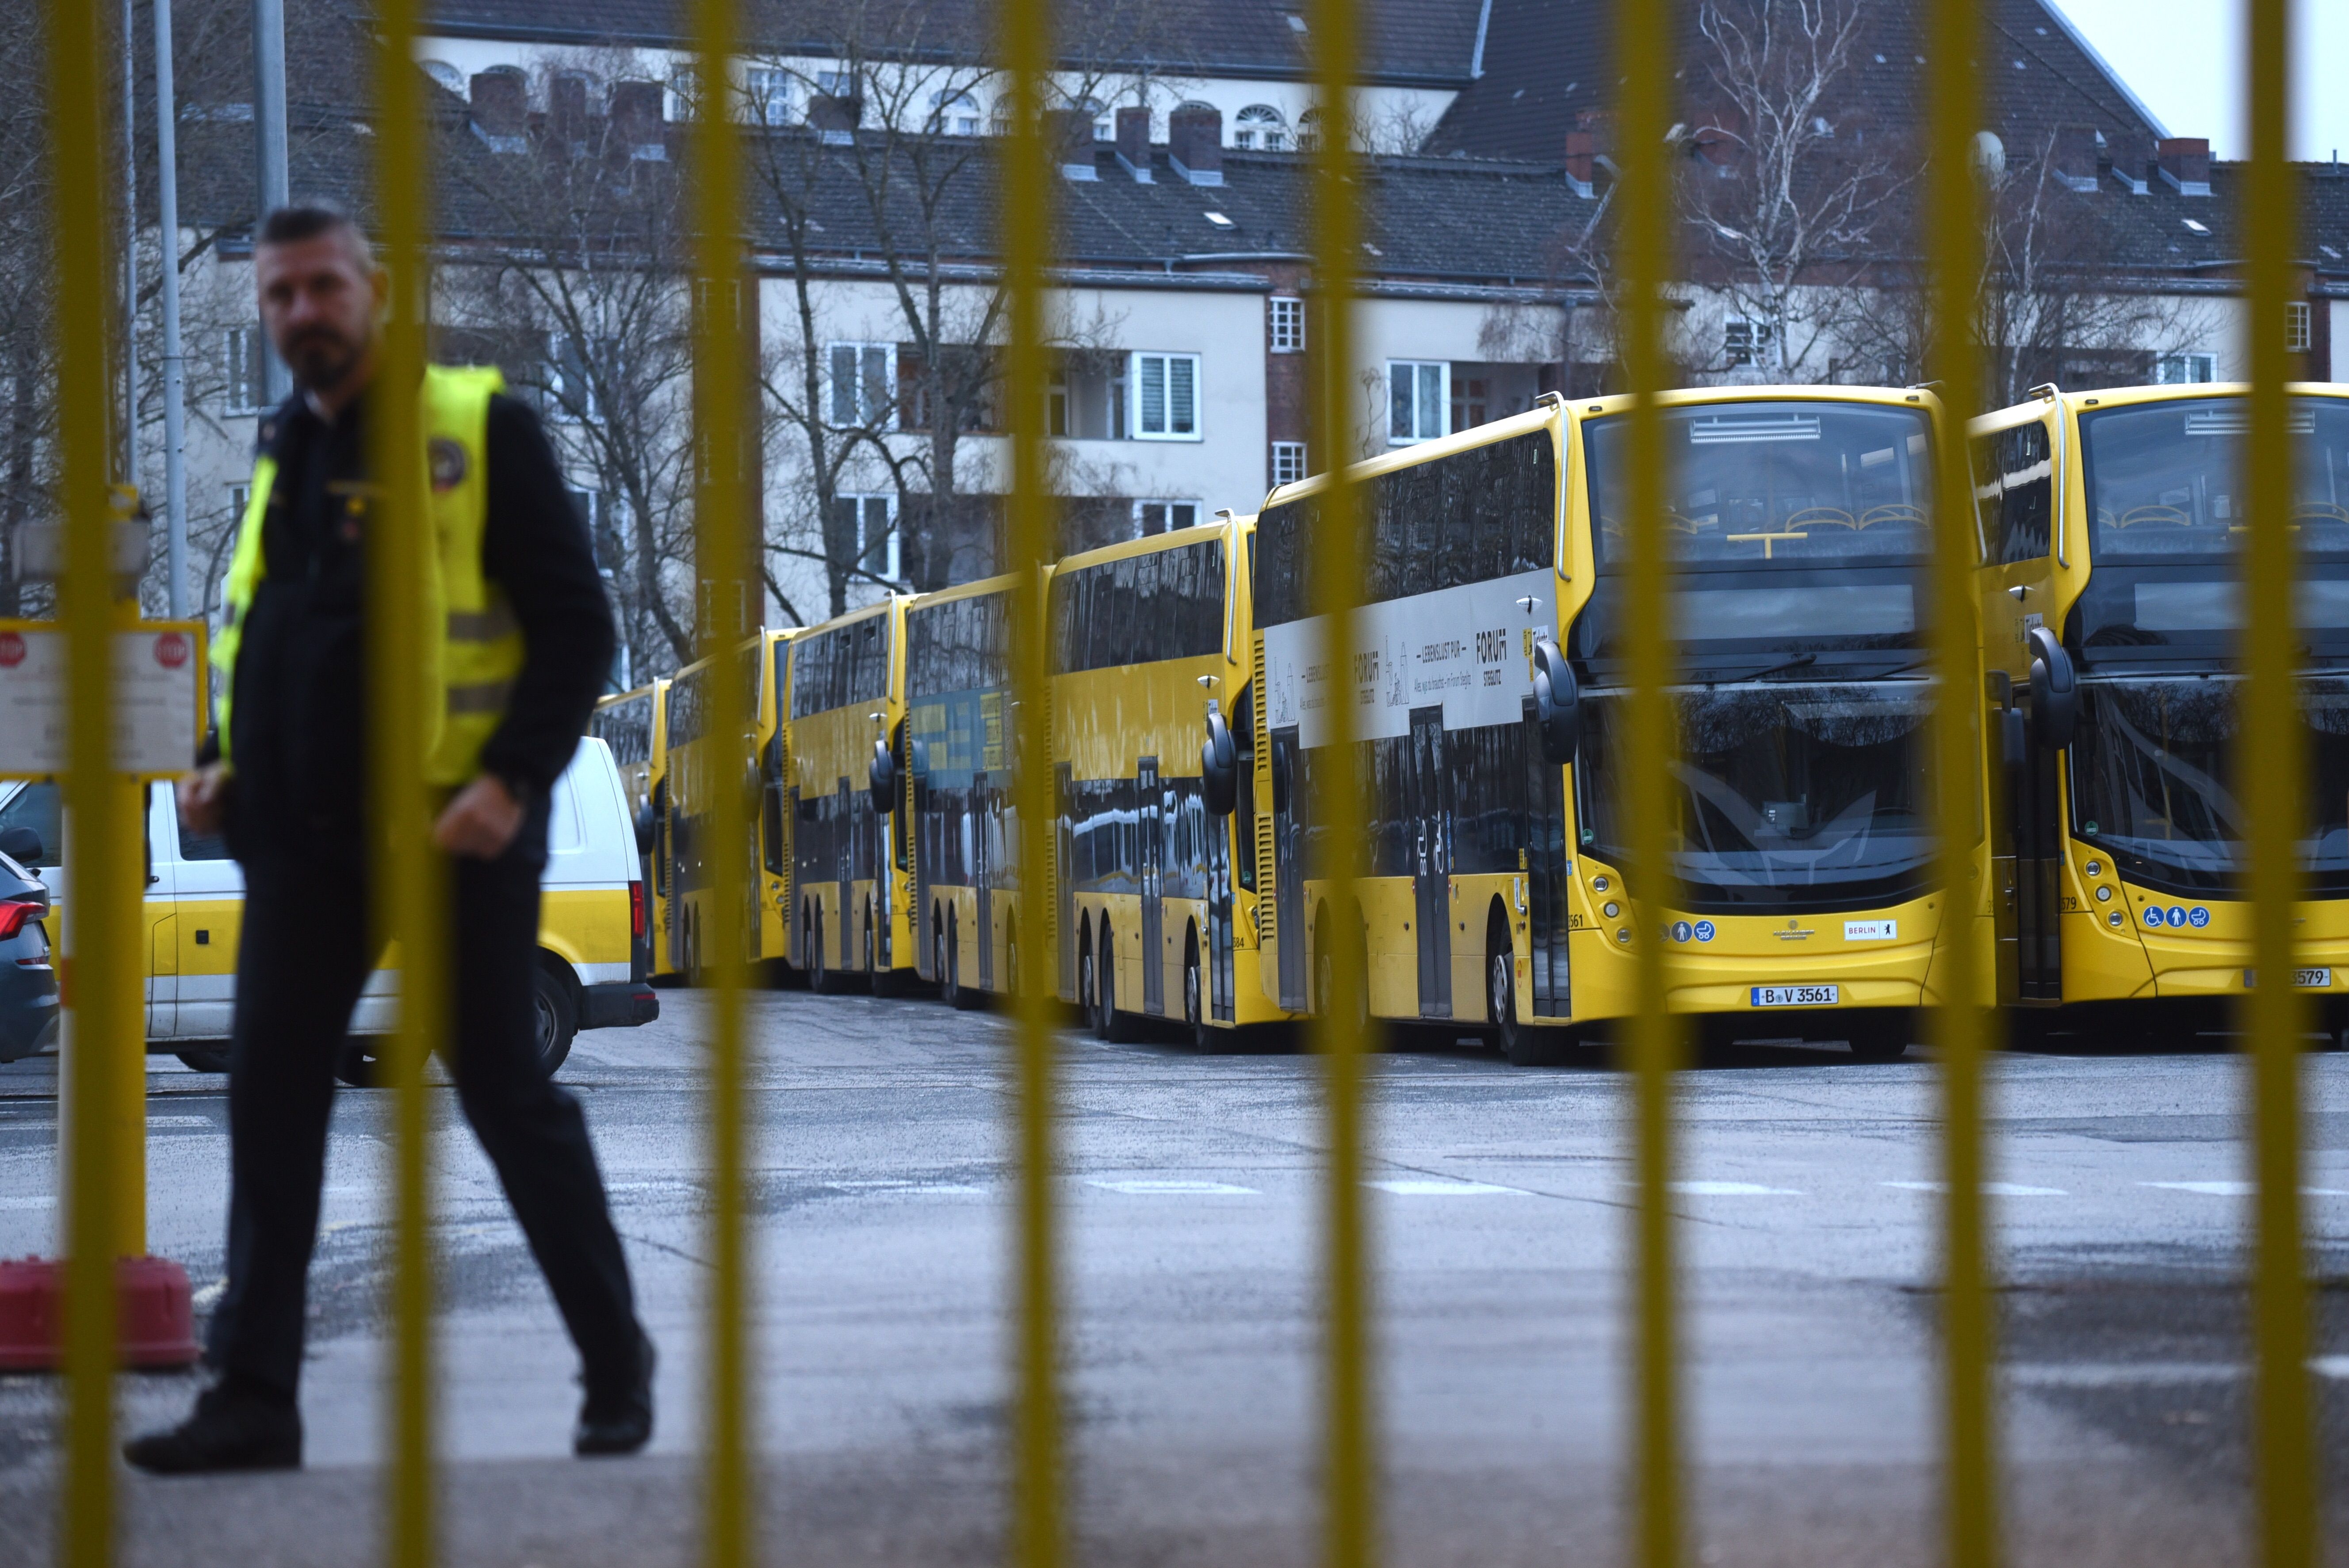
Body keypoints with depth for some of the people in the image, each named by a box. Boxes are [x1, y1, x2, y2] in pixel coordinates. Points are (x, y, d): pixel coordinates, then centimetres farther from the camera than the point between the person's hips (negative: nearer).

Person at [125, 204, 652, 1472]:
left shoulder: (478, 428, -6)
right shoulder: (286, 451, 14)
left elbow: (575, 623, -8)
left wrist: (513, 782, -19)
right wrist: (222, 764, 8)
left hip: (451, 831, -6)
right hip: (303, 835, 6)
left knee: (509, 1099, 2)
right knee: (270, 1103, 0)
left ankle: (617, 1368, 16)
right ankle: (255, 1399, 3)